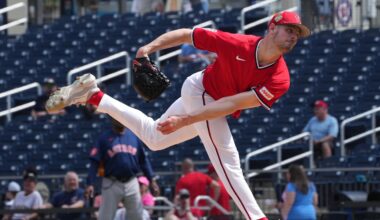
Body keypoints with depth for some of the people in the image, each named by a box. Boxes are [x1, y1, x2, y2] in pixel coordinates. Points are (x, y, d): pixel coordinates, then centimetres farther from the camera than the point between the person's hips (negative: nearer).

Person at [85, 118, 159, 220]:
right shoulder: (104, 138, -1)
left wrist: (151, 179, 5)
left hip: (131, 183, 3)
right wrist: (90, 183, -14)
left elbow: (143, 160, 13)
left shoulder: (134, 136, 10)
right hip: (112, 184, -3)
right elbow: (95, 162, -5)